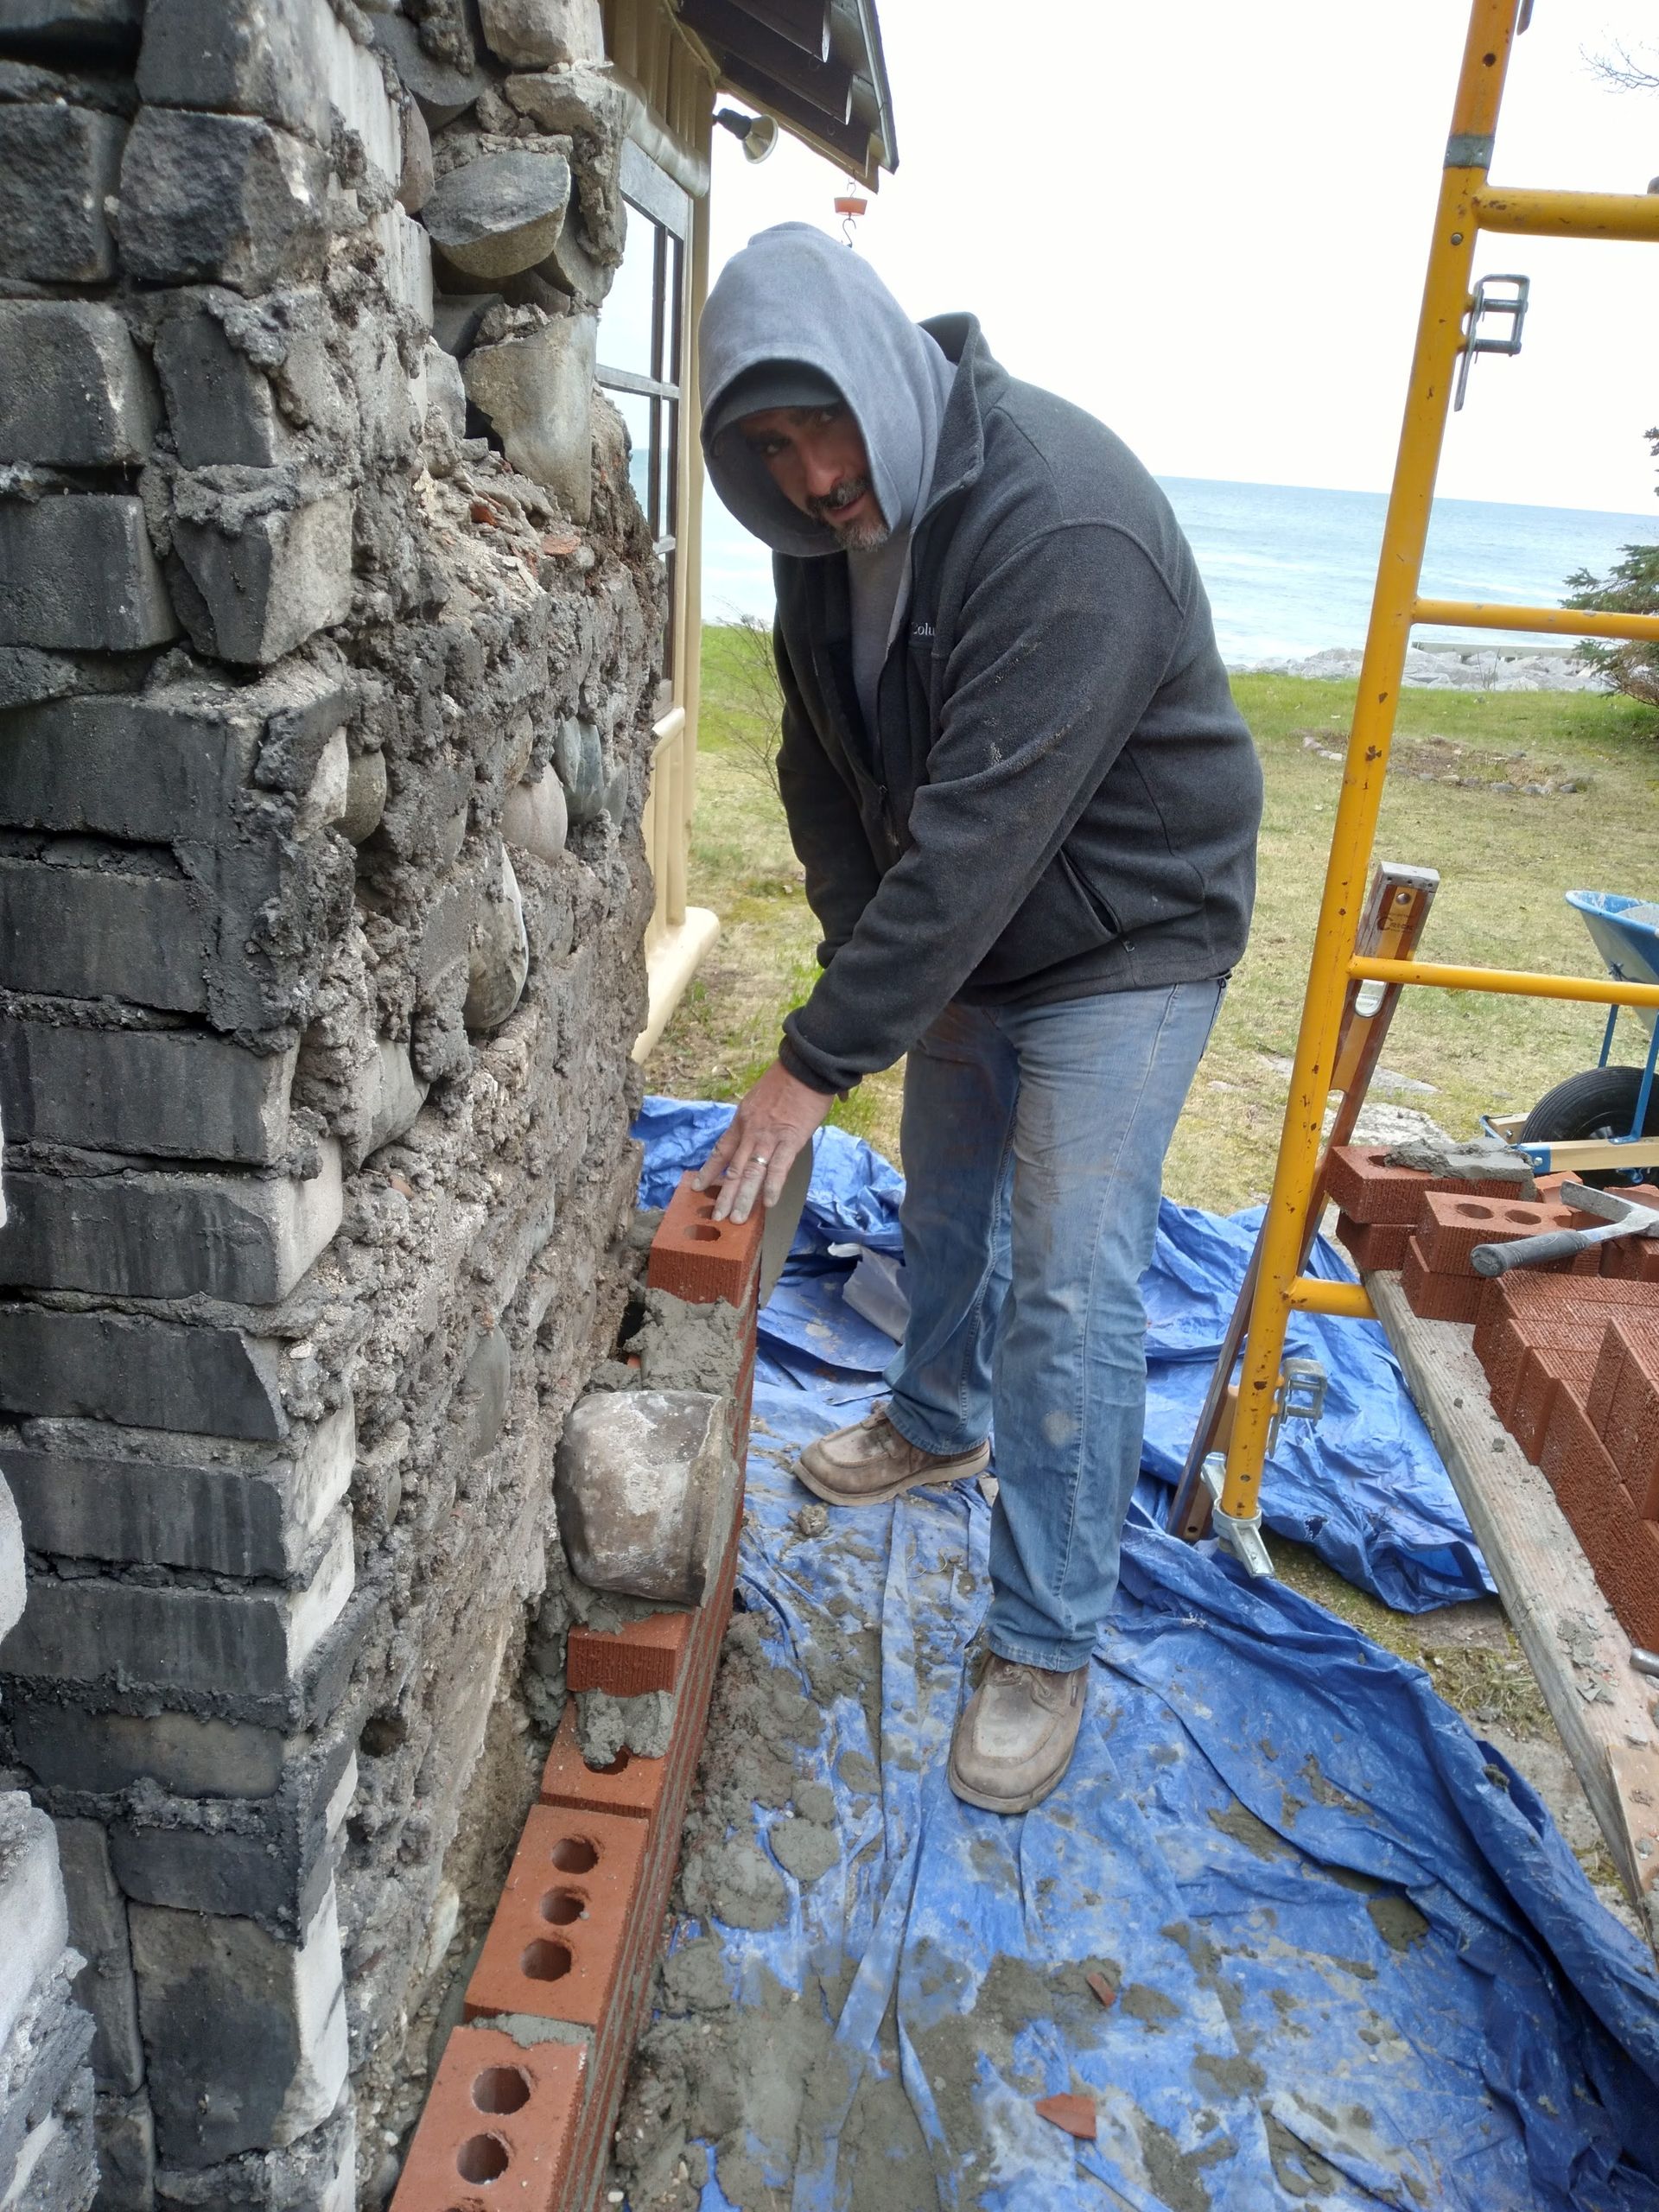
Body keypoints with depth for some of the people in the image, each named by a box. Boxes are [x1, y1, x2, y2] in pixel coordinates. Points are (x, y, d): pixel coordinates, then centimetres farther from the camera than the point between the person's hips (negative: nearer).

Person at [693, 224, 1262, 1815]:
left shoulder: (1066, 521, -32)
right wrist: (866, 957, -8)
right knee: (943, 1207, 23)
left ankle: (1044, 1646, 9)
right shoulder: (828, 521, -7)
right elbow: (826, 769, 2)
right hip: (956, 940, 8)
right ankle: (937, 1421, 50)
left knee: (1067, 1292, -7)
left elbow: (983, 828, -37)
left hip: (1126, 939, -7)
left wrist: (821, 1057, -34)